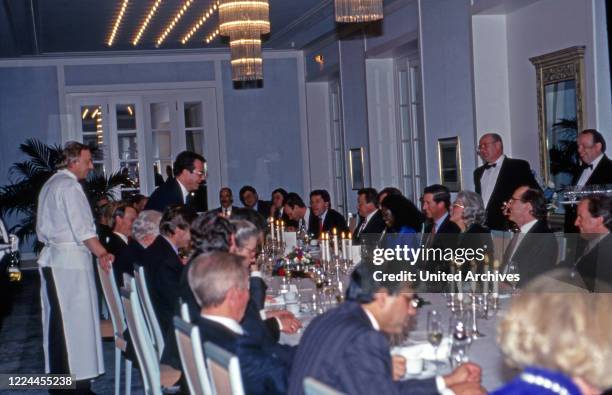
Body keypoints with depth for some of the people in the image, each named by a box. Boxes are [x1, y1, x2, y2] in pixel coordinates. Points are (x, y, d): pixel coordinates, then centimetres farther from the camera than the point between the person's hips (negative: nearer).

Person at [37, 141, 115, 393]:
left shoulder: (50, 185, 17)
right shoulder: (69, 185, -12)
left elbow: (42, 229, 23)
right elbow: (82, 228, -17)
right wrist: (102, 254, -11)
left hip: (51, 258, 10)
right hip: (70, 261, -9)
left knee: (57, 321, 12)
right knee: (76, 320, -5)